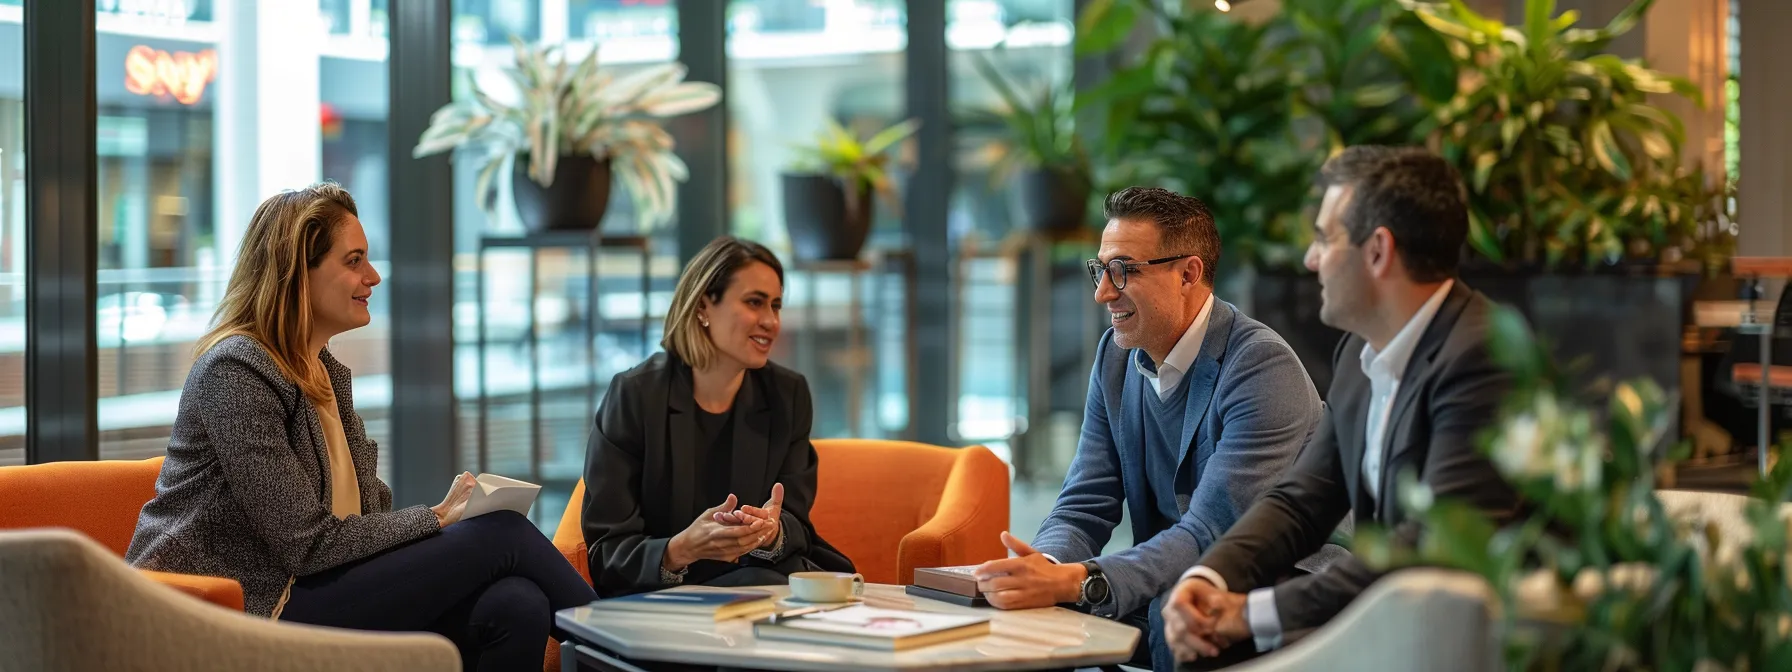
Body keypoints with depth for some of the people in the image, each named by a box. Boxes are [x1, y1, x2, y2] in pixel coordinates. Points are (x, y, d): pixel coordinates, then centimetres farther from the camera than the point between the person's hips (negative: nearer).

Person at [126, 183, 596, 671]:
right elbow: (308, 543, -16)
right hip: (252, 610, -8)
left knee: (516, 605, -20)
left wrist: (442, 513, -7)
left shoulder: (326, 373, 16)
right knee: (502, 536, -16)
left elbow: (365, 510, 12)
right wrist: (437, 520, -9)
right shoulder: (236, 370, -12)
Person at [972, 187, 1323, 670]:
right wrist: (1044, 567, -21)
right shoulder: (1115, 356, 6)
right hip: (1157, 609, 6)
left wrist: (1075, 581, -38)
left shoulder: (1263, 367, -19)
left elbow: (1213, 533, -27)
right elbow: (1084, 506, 4)